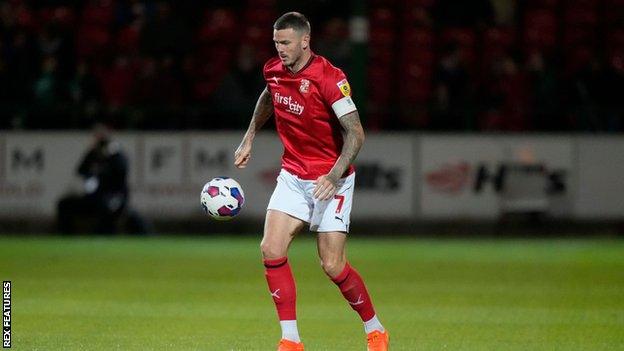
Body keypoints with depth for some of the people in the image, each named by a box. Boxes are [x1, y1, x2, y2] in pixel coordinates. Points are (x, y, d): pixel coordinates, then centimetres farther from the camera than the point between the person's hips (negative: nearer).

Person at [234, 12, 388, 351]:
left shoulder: (329, 78, -21)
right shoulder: (273, 70, -1)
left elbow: (355, 133, -23)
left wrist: (334, 175, -32)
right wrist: (249, 138, 23)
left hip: (331, 180, -6)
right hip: (292, 175, 6)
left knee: (332, 265, -8)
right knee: (271, 250, -10)